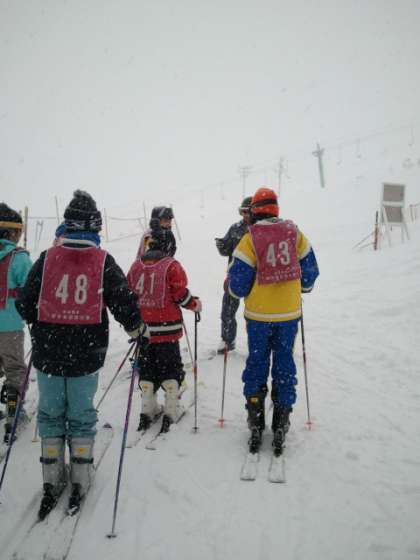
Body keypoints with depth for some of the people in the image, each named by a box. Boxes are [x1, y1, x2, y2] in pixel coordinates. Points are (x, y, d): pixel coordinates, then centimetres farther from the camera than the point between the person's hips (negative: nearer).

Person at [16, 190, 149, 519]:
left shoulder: (47, 258, -3)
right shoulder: (104, 262, -7)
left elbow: (25, 303, 2)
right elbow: (124, 302, -7)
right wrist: (139, 331, 11)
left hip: (48, 353, 1)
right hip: (86, 355, -1)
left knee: (51, 415, 16)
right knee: (81, 416, 13)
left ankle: (52, 481, 23)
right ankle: (80, 481, 21)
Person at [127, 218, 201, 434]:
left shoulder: (136, 265, 4)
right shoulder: (171, 266, -11)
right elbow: (181, 295, -12)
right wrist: (196, 305, 7)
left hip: (143, 328, 4)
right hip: (167, 329, -4)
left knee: (147, 368, 15)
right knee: (170, 368, 8)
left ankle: (148, 409, 20)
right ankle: (171, 410, 11)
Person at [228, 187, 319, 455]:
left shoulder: (250, 239, -12)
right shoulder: (295, 233, -2)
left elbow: (238, 285, -11)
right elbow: (310, 271, 7)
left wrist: (235, 289, 11)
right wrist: (302, 287, 26)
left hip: (259, 315, -2)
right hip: (289, 313, 2)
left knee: (257, 364, 13)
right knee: (285, 365, 12)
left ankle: (256, 424, 19)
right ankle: (281, 426, 18)